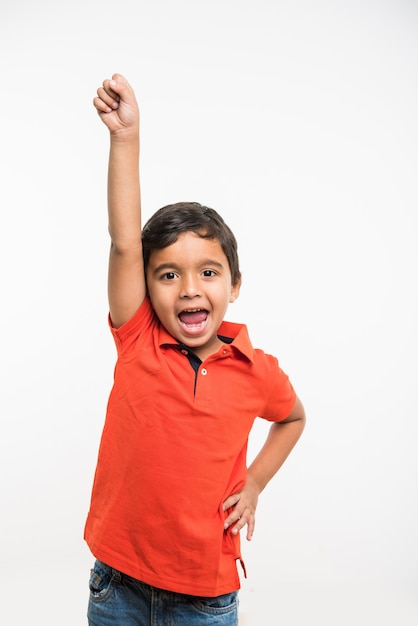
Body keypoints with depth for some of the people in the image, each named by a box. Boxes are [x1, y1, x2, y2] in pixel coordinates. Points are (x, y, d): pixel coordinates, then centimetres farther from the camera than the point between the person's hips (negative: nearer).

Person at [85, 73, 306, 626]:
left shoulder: (258, 372, -8)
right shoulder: (138, 343, -11)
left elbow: (293, 418, 14)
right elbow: (125, 243, -22)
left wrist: (254, 485, 3)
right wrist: (126, 135, -25)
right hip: (119, 581, 1)